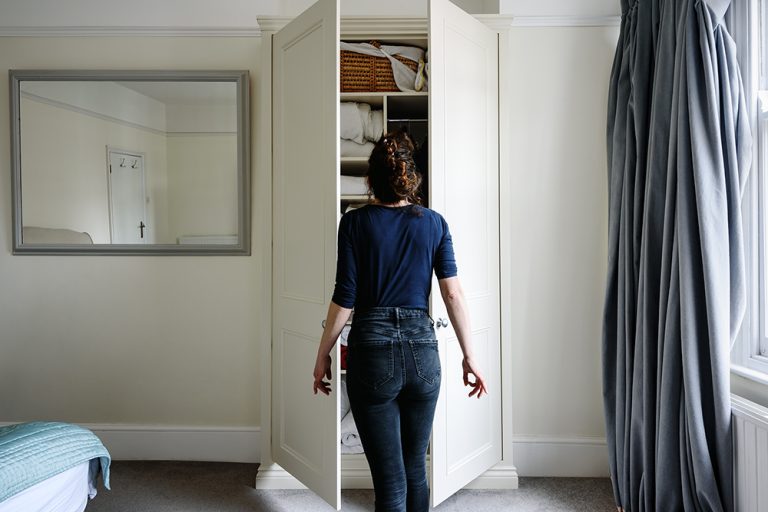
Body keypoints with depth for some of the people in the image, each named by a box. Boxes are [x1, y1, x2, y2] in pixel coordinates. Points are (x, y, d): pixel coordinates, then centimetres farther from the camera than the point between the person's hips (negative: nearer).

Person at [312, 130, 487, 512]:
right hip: (422, 348, 3)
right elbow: (453, 293, -1)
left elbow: (344, 298, -6)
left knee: (390, 477, 6)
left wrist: (323, 355, 5)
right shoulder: (434, 223, 3)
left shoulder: (355, 222, -3)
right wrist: (469, 356, 6)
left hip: (372, 349, -3)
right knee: (416, 468, 20)